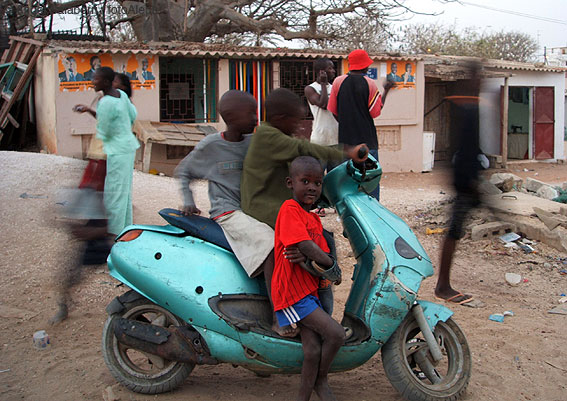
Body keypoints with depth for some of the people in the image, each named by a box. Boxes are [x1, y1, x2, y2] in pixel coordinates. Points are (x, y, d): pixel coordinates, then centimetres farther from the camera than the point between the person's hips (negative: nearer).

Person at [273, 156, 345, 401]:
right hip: (292, 292, -8)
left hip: (309, 291, 8)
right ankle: (321, 381, 12)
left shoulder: (314, 219, 17)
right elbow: (305, 244, -22)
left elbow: (322, 250, 16)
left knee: (313, 350, 0)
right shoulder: (290, 209, -11)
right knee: (335, 334, -12)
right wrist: (329, 263, -10)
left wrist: (329, 270, -5)